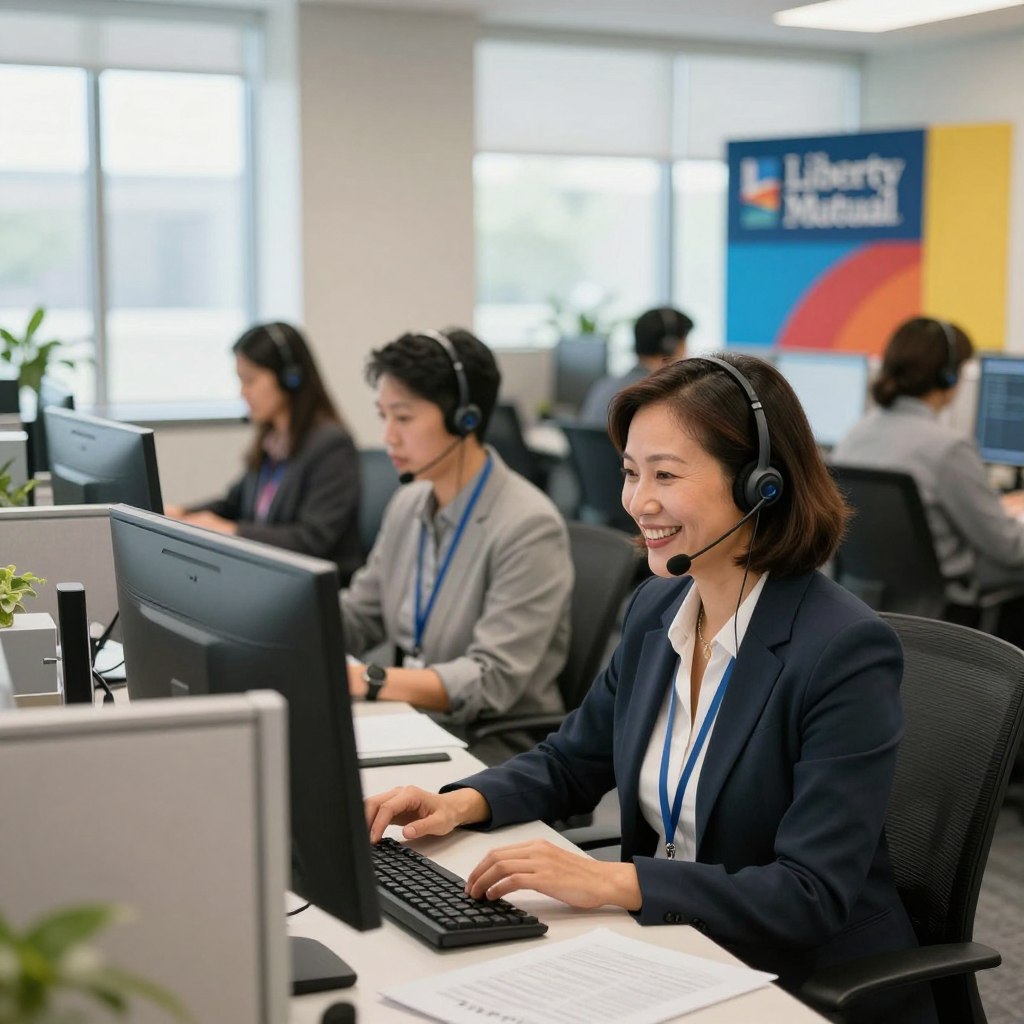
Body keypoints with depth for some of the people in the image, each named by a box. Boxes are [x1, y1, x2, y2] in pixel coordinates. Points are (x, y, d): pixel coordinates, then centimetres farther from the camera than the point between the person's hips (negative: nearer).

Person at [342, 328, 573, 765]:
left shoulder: (528, 527, -17)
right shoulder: (407, 505, 8)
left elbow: (491, 682, -22)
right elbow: (358, 617, 16)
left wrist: (362, 680, -31)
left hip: (496, 743, -7)